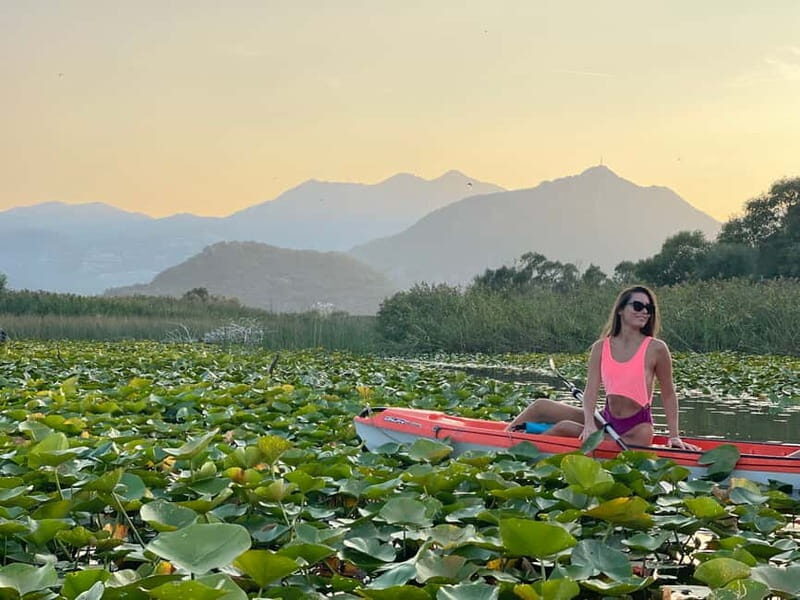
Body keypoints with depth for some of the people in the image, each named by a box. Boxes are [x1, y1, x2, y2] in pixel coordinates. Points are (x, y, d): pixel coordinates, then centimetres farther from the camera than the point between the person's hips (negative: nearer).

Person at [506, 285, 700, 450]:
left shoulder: (656, 349, -9)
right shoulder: (601, 348, 1)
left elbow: (668, 395, -1)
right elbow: (591, 390, -8)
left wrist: (674, 436, -4)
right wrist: (589, 424, -25)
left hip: (636, 430, -4)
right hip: (606, 419, 4)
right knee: (541, 407, -6)